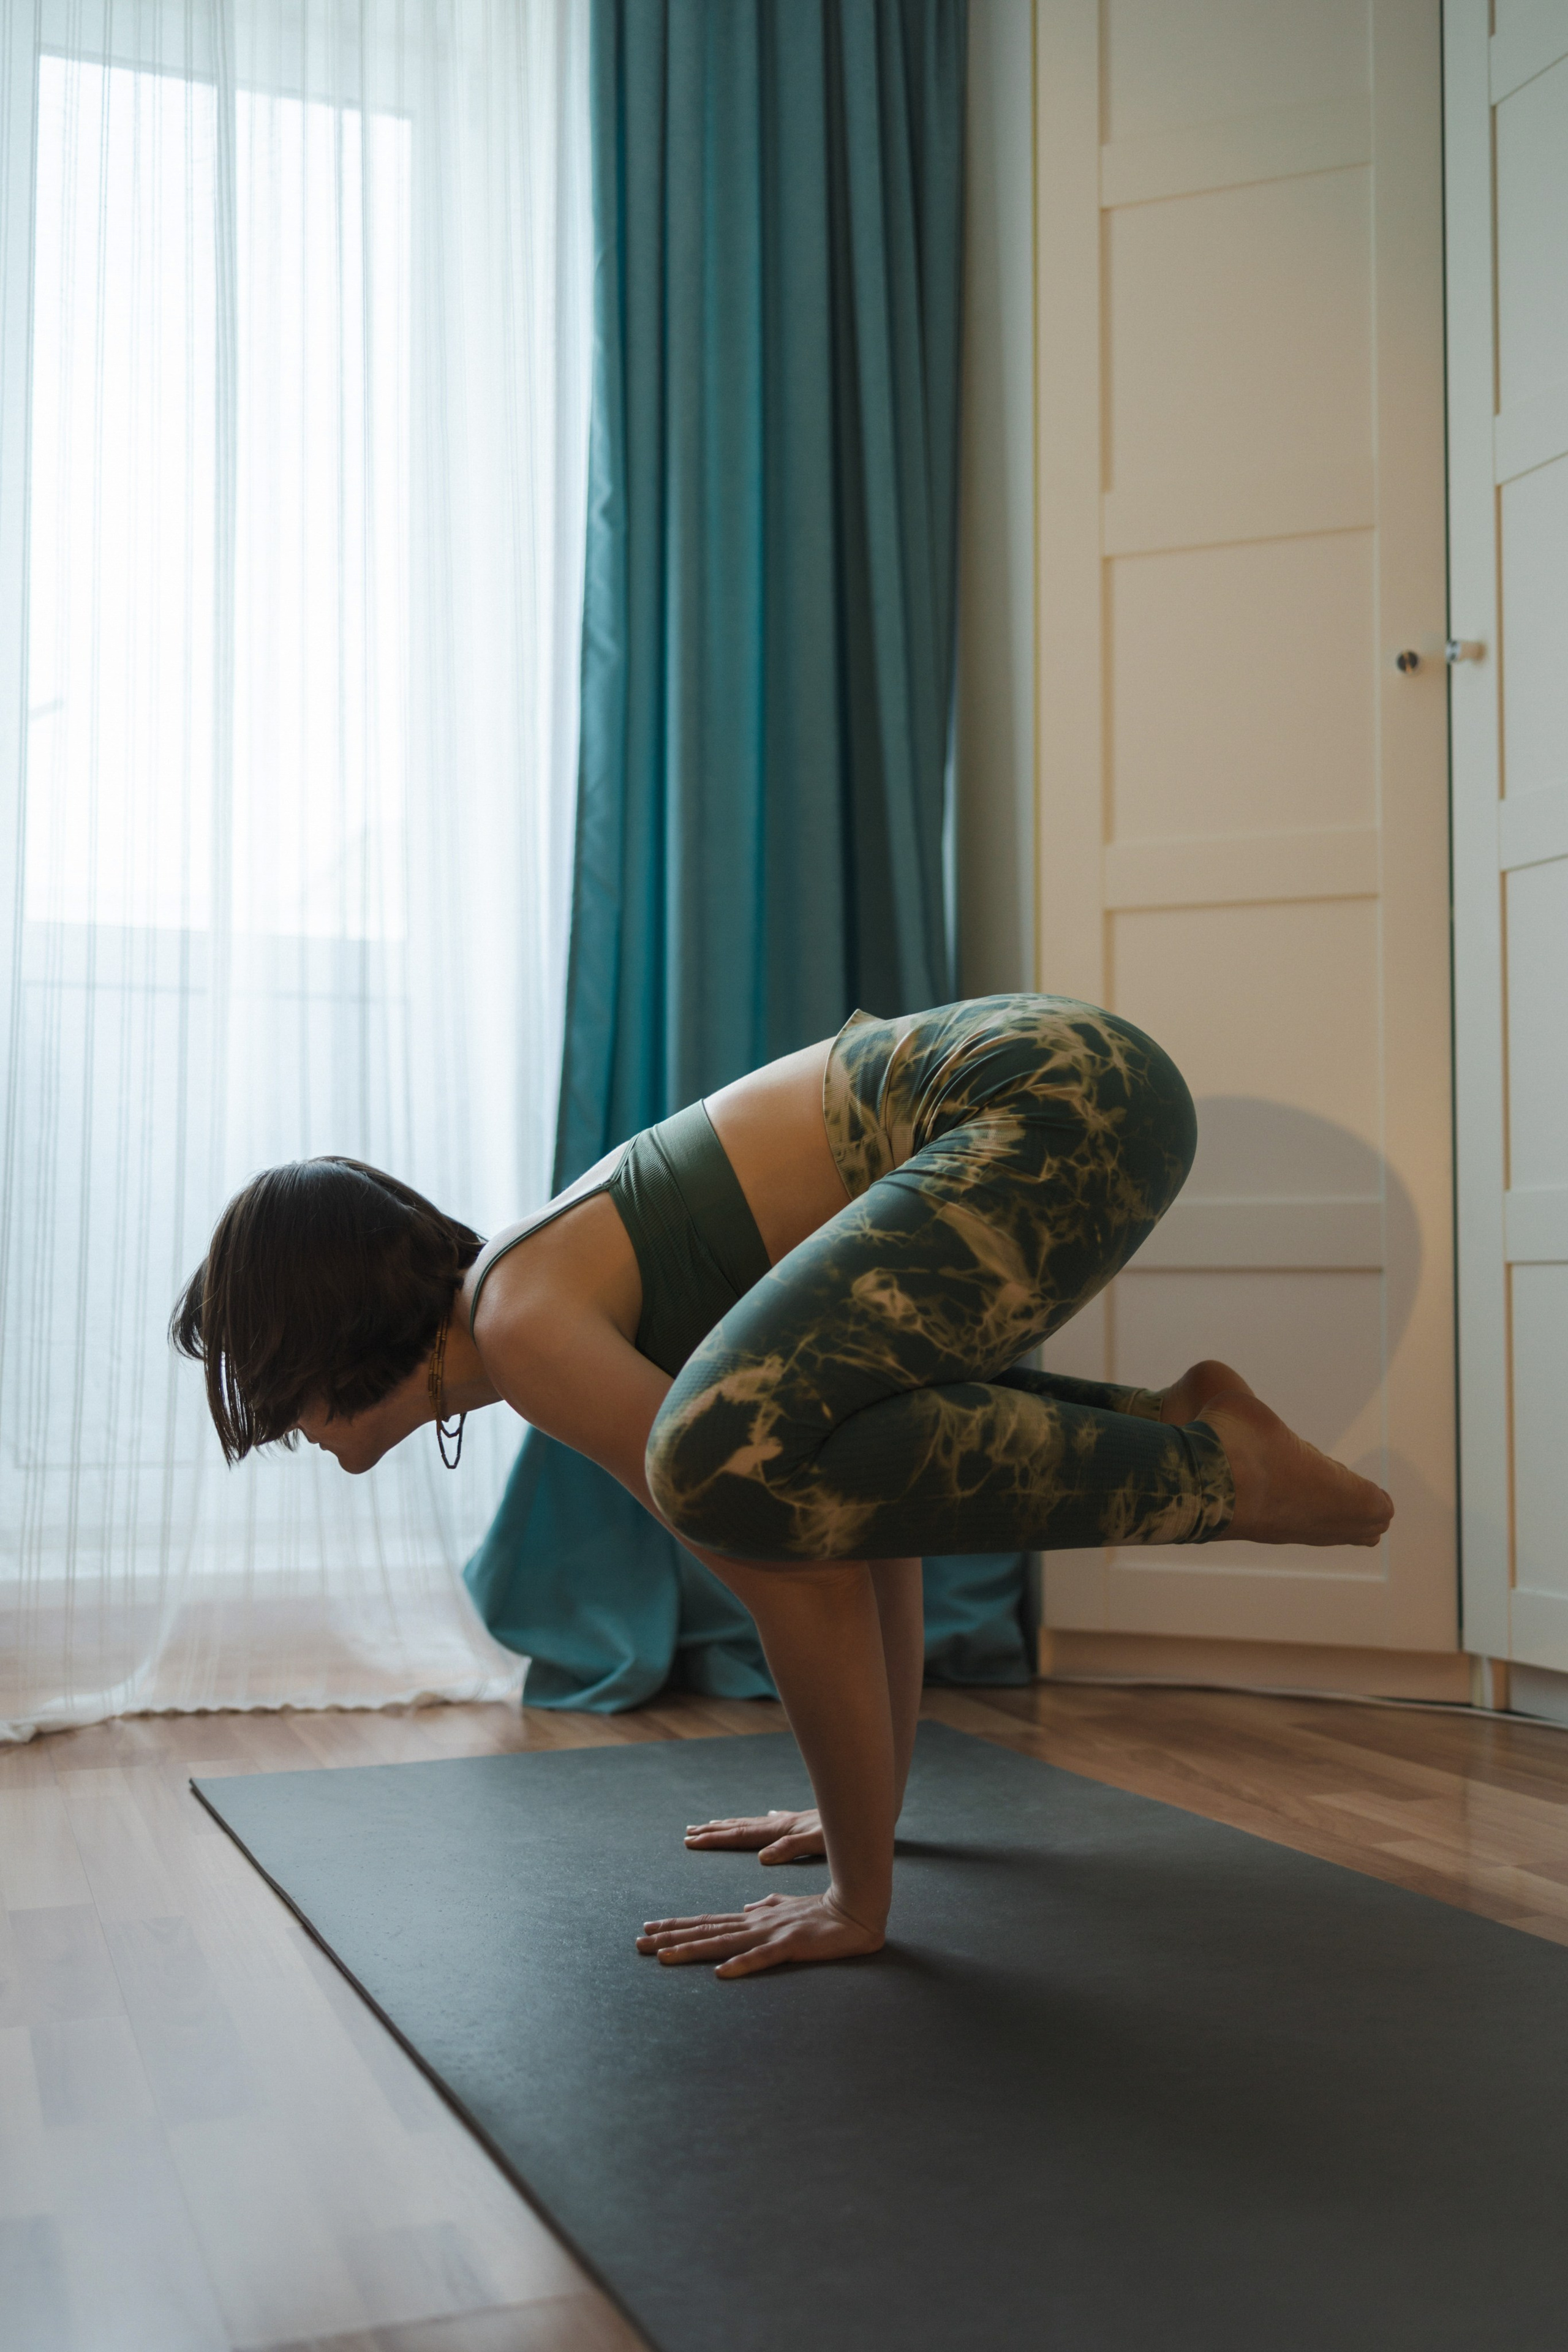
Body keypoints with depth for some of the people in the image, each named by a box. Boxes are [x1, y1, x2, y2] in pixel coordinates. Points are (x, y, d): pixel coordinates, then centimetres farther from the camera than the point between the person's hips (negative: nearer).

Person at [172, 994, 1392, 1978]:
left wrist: (860, 1897, -7)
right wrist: (864, 1805, 29)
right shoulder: (539, 1293, 18)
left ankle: (1208, 1473, -11)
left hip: (1059, 1103, -10)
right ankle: (1165, 1429, 20)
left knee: (727, 1454, -27)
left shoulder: (523, 1324, -11)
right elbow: (850, 1519, 23)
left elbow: (800, 1577, -15)